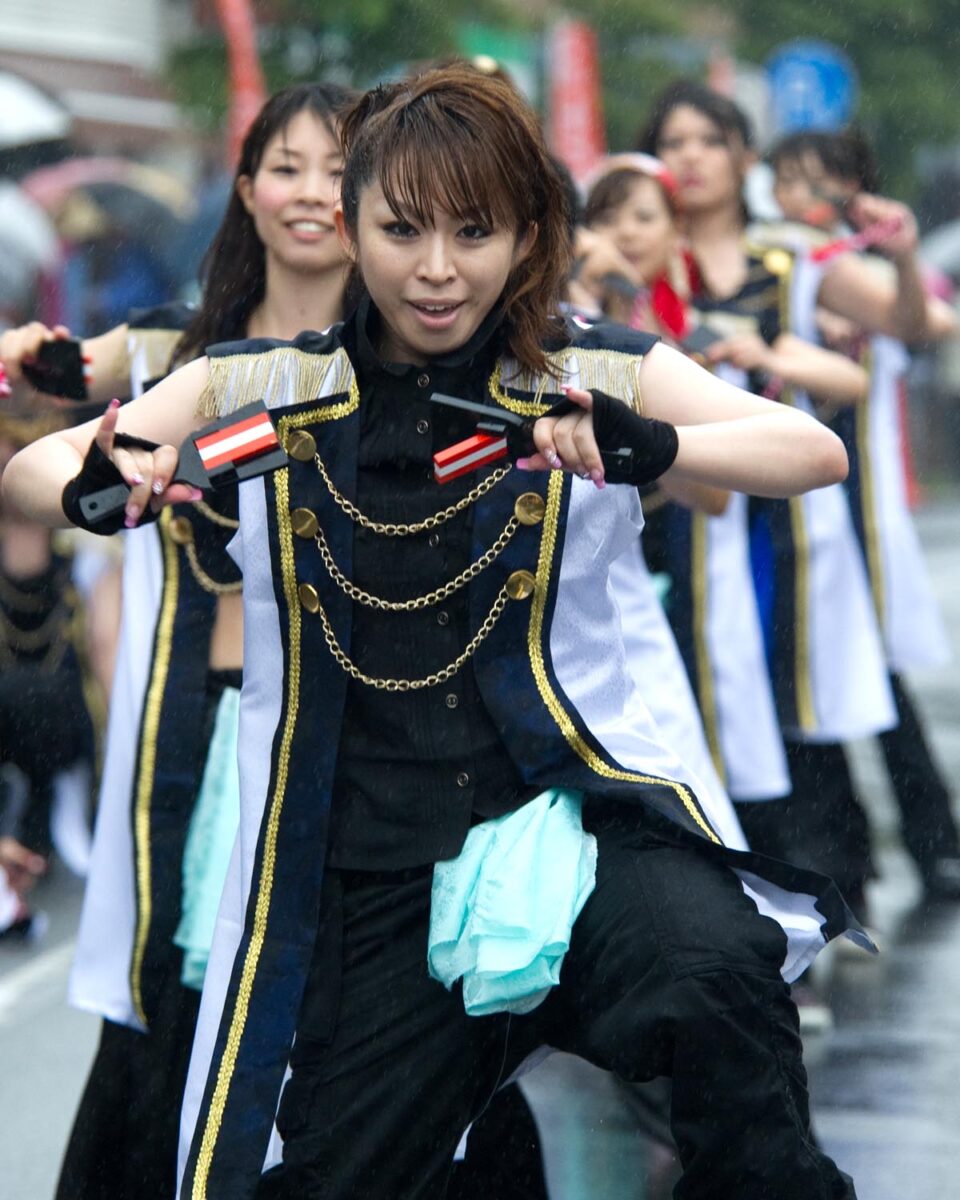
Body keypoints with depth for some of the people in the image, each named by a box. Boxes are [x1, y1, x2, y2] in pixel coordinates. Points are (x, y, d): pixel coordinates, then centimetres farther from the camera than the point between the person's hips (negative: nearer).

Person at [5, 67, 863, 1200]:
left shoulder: (599, 381, 1)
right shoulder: (257, 389, 5)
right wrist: (98, 486, -23)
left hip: (570, 810, -2)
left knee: (715, 971, -33)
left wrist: (651, 446, -33)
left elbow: (815, 451, -12)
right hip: (366, 879, 3)